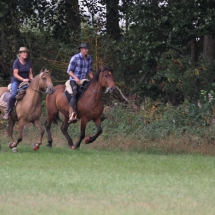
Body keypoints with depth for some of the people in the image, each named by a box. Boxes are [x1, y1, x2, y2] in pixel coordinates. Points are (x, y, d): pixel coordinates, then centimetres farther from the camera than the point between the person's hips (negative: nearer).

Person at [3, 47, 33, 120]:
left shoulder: (28, 62, 5)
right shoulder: (16, 62, -10)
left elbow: (30, 73, 9)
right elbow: (15, 74, -16)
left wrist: (31, 79, -12)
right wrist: (23, 79, -28)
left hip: (26, 80, 5)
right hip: (16, 81, -5)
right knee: (13, 95, -29)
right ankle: (7, 112, -20)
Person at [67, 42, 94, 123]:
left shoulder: (89, 58, 8)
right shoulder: (75, 58, -11)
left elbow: (89, 71, 18)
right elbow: (69, 71, -10)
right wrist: (76, 78, -26)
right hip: (74, 80, -7)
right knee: (75, 93, -31)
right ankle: (71, 115, -39)